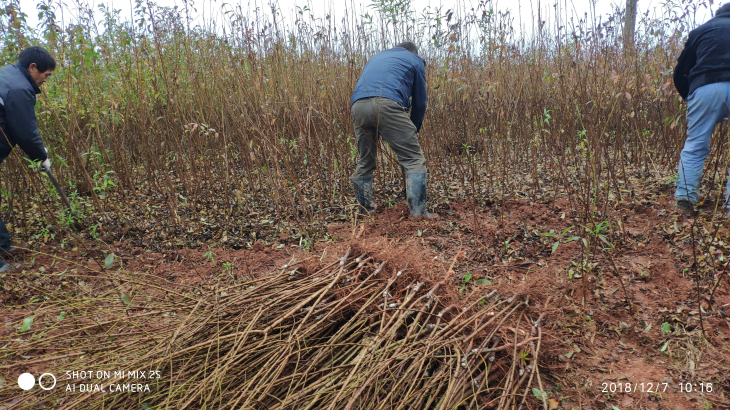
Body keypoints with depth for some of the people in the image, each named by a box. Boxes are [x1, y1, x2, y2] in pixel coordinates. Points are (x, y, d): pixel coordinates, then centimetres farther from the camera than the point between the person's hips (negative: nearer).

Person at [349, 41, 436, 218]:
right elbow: (420, 101, 20)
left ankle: (365, 210, 24)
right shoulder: (415, 60, 24)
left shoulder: (376, 57, 39)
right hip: (387, 105, -5)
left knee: (365, 162, 17)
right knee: (413, 160, -1)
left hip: (357, 105, 5)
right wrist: (413, 130, 33)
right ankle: (418, 213, -9)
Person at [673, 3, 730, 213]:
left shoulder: (700, 31, 22)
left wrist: (689, 97, 28)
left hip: (706, 87, 0)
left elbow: (679, 73, 18)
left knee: (695, 145, 4)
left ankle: (685, 196, -5)